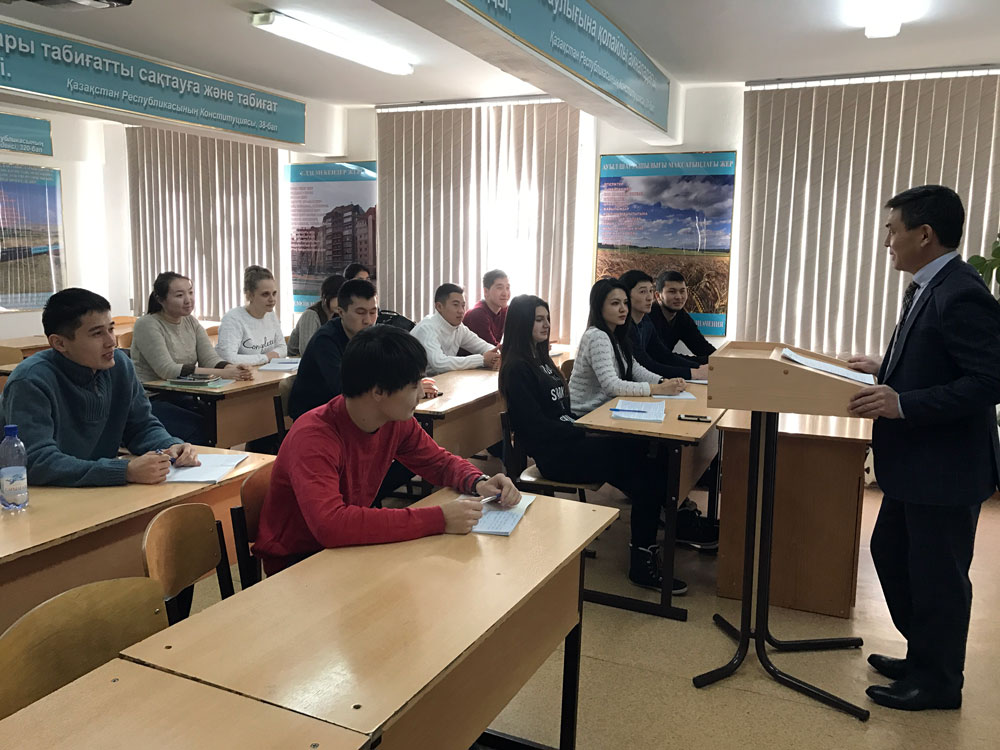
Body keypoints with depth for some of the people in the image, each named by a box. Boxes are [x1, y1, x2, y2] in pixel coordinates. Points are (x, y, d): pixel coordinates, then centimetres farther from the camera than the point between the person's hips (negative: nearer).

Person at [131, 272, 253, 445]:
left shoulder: (191, 322, 10)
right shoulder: (147, 325, -11)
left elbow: (210, 359, -1)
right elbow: (167, 370, -22)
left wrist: (234, 369, -25)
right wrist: (222, 373, -31)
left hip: (182, 398, 6)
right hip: (151, 401, -6)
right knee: (200, 428, -26)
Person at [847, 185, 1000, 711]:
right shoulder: (927, 287, 8)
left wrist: (902, 404, -29)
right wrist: (887, 370, 12)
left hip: (946, 468, -10)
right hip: (914, 463, 10)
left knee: (937, 575, 7)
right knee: (890, 553, 21)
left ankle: (938, 682, 28)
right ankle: (922, 655, 40)